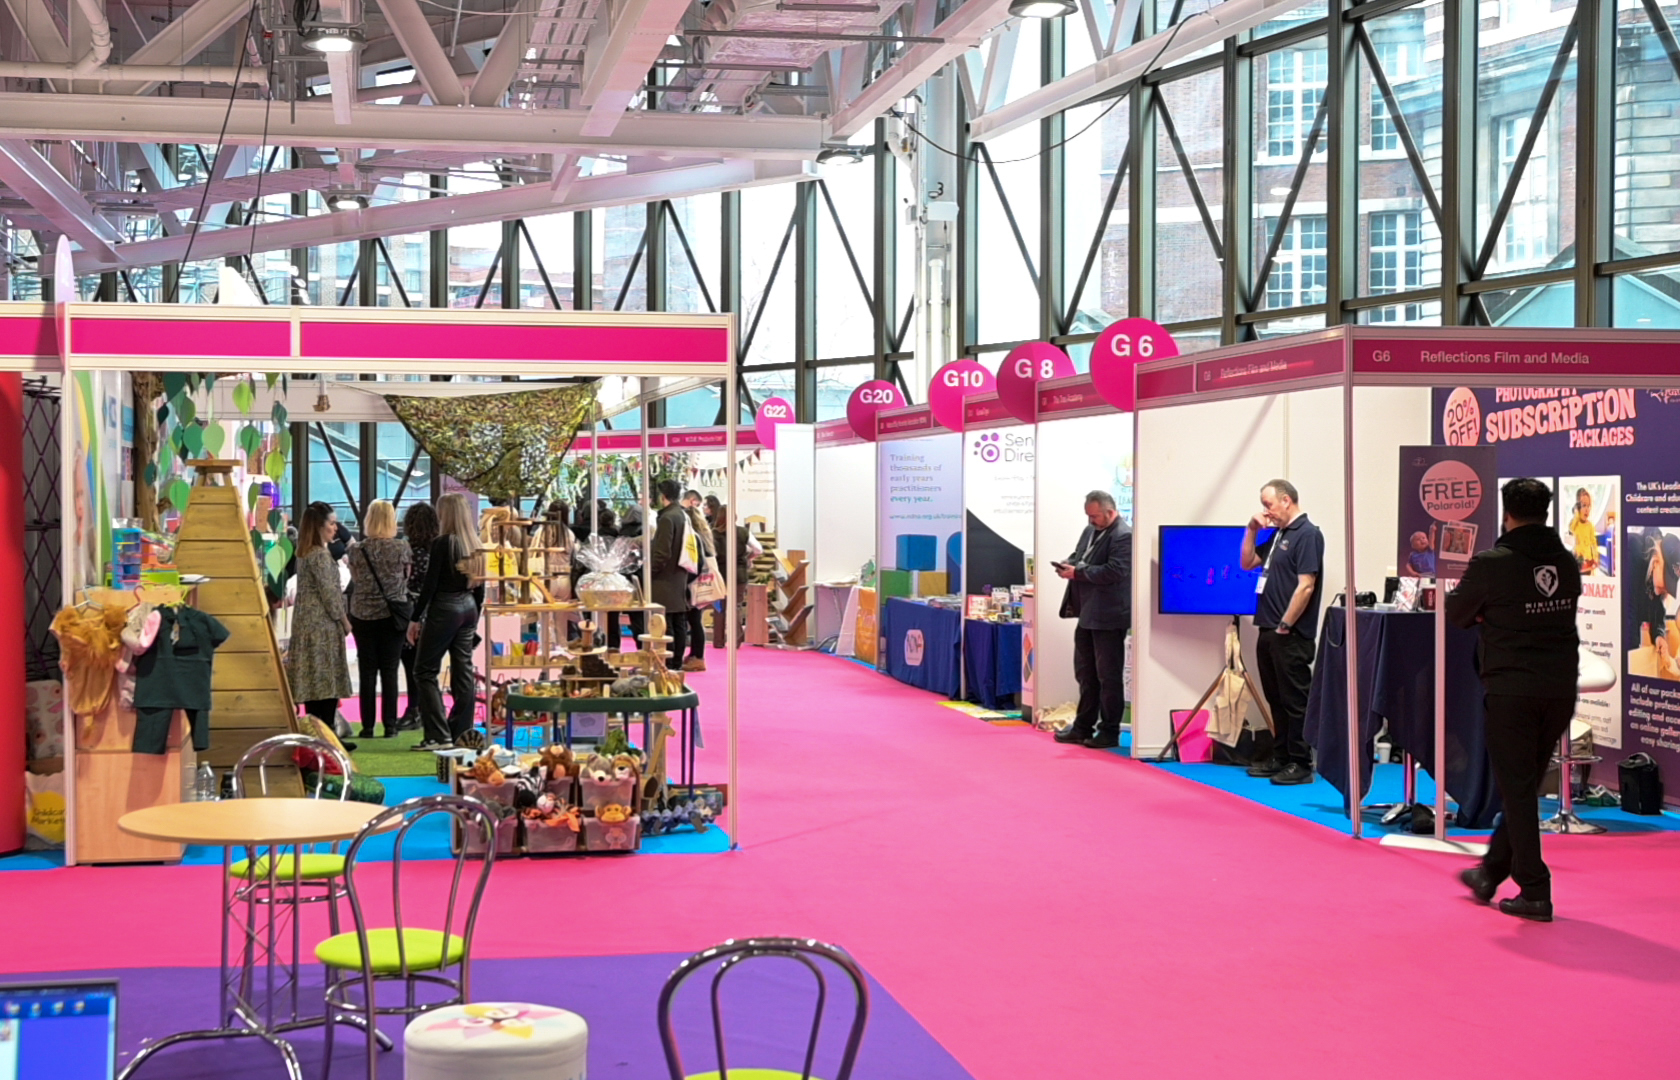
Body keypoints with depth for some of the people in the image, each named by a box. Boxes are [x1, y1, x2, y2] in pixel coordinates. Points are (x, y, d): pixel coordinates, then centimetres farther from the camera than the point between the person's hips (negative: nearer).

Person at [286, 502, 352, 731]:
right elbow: (328, 591, -15)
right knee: (327, 680, -6)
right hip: (323, 623, -9)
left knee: (312, 680, 9)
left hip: (306, 622, 9)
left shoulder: (304, 553, 14)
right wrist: (343, 619, -4)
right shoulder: (320, 555, -14)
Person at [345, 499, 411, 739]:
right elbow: (406, 579, 3)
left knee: (367, 672, 5)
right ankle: (390, 725, 5)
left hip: (363, 615, 0)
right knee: (390, 671, 5)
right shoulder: (401, 548, -8)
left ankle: (368, 726, 6)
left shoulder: (358, 549, -7)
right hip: (393, 614, 0)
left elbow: (355, 579, 3)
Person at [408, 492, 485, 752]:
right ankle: (462, 731, 12)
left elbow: (429, 584, -13)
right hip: (468, 608, 7)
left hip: (444, 610, -7)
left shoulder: (442, 544, -13)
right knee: (463, 671, 10)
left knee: (425, 672, 0)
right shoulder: (475, 545, 7)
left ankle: (438, 735, -6)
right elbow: (479, 586, 11)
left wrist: (416, 618, -7)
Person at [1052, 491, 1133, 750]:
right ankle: (1083, 727, 25)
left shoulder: (1123, 537, -16)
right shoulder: (1090, 530, 13)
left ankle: (1109, 732, 7)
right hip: (1087, 614, 9)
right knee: (1085, 673, 16)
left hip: (1108, 617, -9)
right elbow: (1078, 556, 23)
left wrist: (1077, 572, -20)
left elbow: (1114, 572, -24)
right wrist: (1068, 565, -1)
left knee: (1108, 677, -1)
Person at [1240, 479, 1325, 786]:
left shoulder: (1307, 534, -12)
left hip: (1290, 635, -9)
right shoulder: (1278, 535, 16)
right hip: (1269, 631, 9)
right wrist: (1251, 530, 9)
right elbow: (1248, 563, 23)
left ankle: (1300, 764, 1)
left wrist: (1284, 626, -17)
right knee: (1276, 699, 14)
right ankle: (1280, 757, 22)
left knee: (1295, 700, -3)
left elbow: (1305, 586, -19)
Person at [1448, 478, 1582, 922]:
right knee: (1526, 784, 16)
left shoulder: (1492, 564, -12)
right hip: (1560, 688, 5)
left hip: (1511, 689, -5)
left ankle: (1534, 892, 0)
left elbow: (1454, 612, -1)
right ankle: (1491, 873, 29)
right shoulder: (1567, 562, 5)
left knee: (1517, 789, 2)